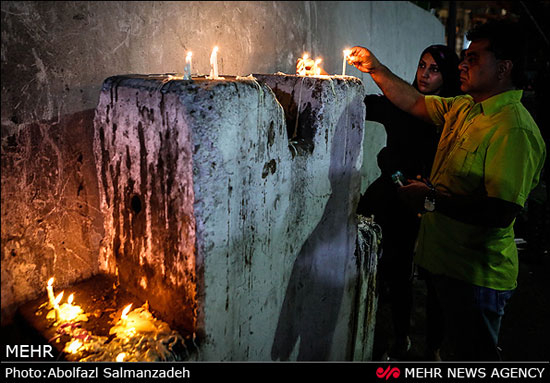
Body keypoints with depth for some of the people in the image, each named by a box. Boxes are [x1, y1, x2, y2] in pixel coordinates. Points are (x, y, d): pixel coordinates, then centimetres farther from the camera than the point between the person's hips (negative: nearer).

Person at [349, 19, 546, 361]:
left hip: (475, 274, -9)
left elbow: (502, 211, -29)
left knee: (475, 357, 8)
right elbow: (415, 102, 18)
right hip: (446, 260, 9)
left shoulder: (515, 129, -23)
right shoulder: (464, 108, 6)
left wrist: (431, 200, -24)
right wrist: (375, 69, 11)